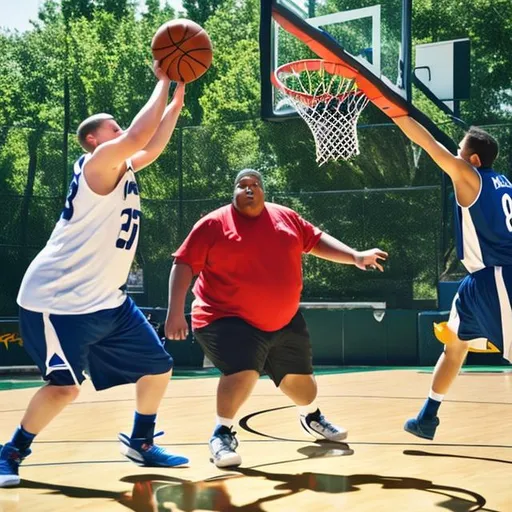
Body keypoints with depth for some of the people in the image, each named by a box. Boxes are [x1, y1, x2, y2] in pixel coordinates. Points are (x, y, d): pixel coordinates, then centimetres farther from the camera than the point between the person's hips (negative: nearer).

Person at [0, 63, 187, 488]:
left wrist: (177, 100, 16)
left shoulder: (122, 170, 13)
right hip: (57, 299, -9)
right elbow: (138, 136, -27)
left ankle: (141, 443, 29)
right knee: (64, 386, -21)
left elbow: (152, 146, 26)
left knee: (158, 368, 10)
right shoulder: (98, 163, -12)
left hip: (106, 300, 9)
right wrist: (163, 81, -17)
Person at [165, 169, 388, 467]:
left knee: (298, 375, 19)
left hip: (284, 321, 6)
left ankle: (312, 418, 51)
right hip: (229, 319, -5)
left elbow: (317, 240, 14)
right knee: (242, 372, -29)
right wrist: (175, 313, -21)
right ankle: (222, 434, -8)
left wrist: (355, 257, 2)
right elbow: (184, 264, -13)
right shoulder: (215, 224, -11)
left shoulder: (286, 217, 3)